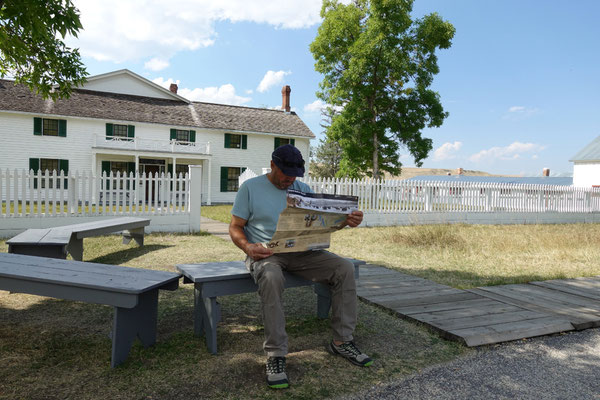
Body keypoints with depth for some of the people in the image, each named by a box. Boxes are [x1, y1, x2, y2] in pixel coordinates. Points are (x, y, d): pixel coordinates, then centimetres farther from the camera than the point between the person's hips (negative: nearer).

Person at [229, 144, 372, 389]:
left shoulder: (302, 189, 12)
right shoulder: (250, 188, 1)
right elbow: (235, 227, 0)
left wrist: (347, 221, -17)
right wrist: (247, 247, -22)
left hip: (299, 251, 4)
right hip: (265, 252, -4)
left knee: (345, 268, -16)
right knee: (271, 277, -39)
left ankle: (341, 341, -5)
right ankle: (275, 356, -27)